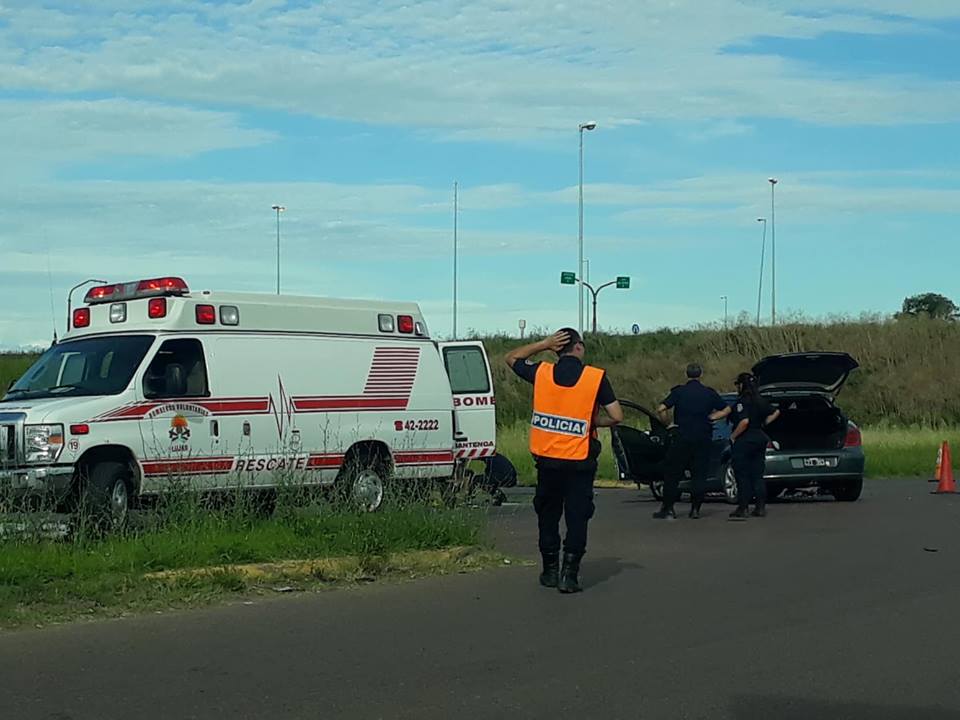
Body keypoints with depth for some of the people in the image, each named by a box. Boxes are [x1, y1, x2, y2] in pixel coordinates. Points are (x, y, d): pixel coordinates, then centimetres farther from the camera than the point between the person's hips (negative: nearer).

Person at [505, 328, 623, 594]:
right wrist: (592, 421, 8)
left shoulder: (541, 373, -2)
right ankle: (569, 572, -2)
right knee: (577, 516, 4)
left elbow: (512, 358, 16)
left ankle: (550, 569, 22)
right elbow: (616, 416, -9)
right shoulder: (596, 377, -8)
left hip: (547, 457, 2)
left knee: (548, 514, 16)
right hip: (579, 460, -2)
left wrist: (544, 343, 8)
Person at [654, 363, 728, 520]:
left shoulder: (679, 392, -4)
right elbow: (726, 410, 9)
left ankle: (668, 508, 5)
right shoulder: (709, 393, 3)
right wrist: (711, 417, 9)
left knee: (672, 473, 6)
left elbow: (661, 409, -13)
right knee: (699, 475, 7)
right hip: (703, 440, 2)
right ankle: (695, 509, 4)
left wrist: (668, 423, 1)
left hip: (681, 438, -2)